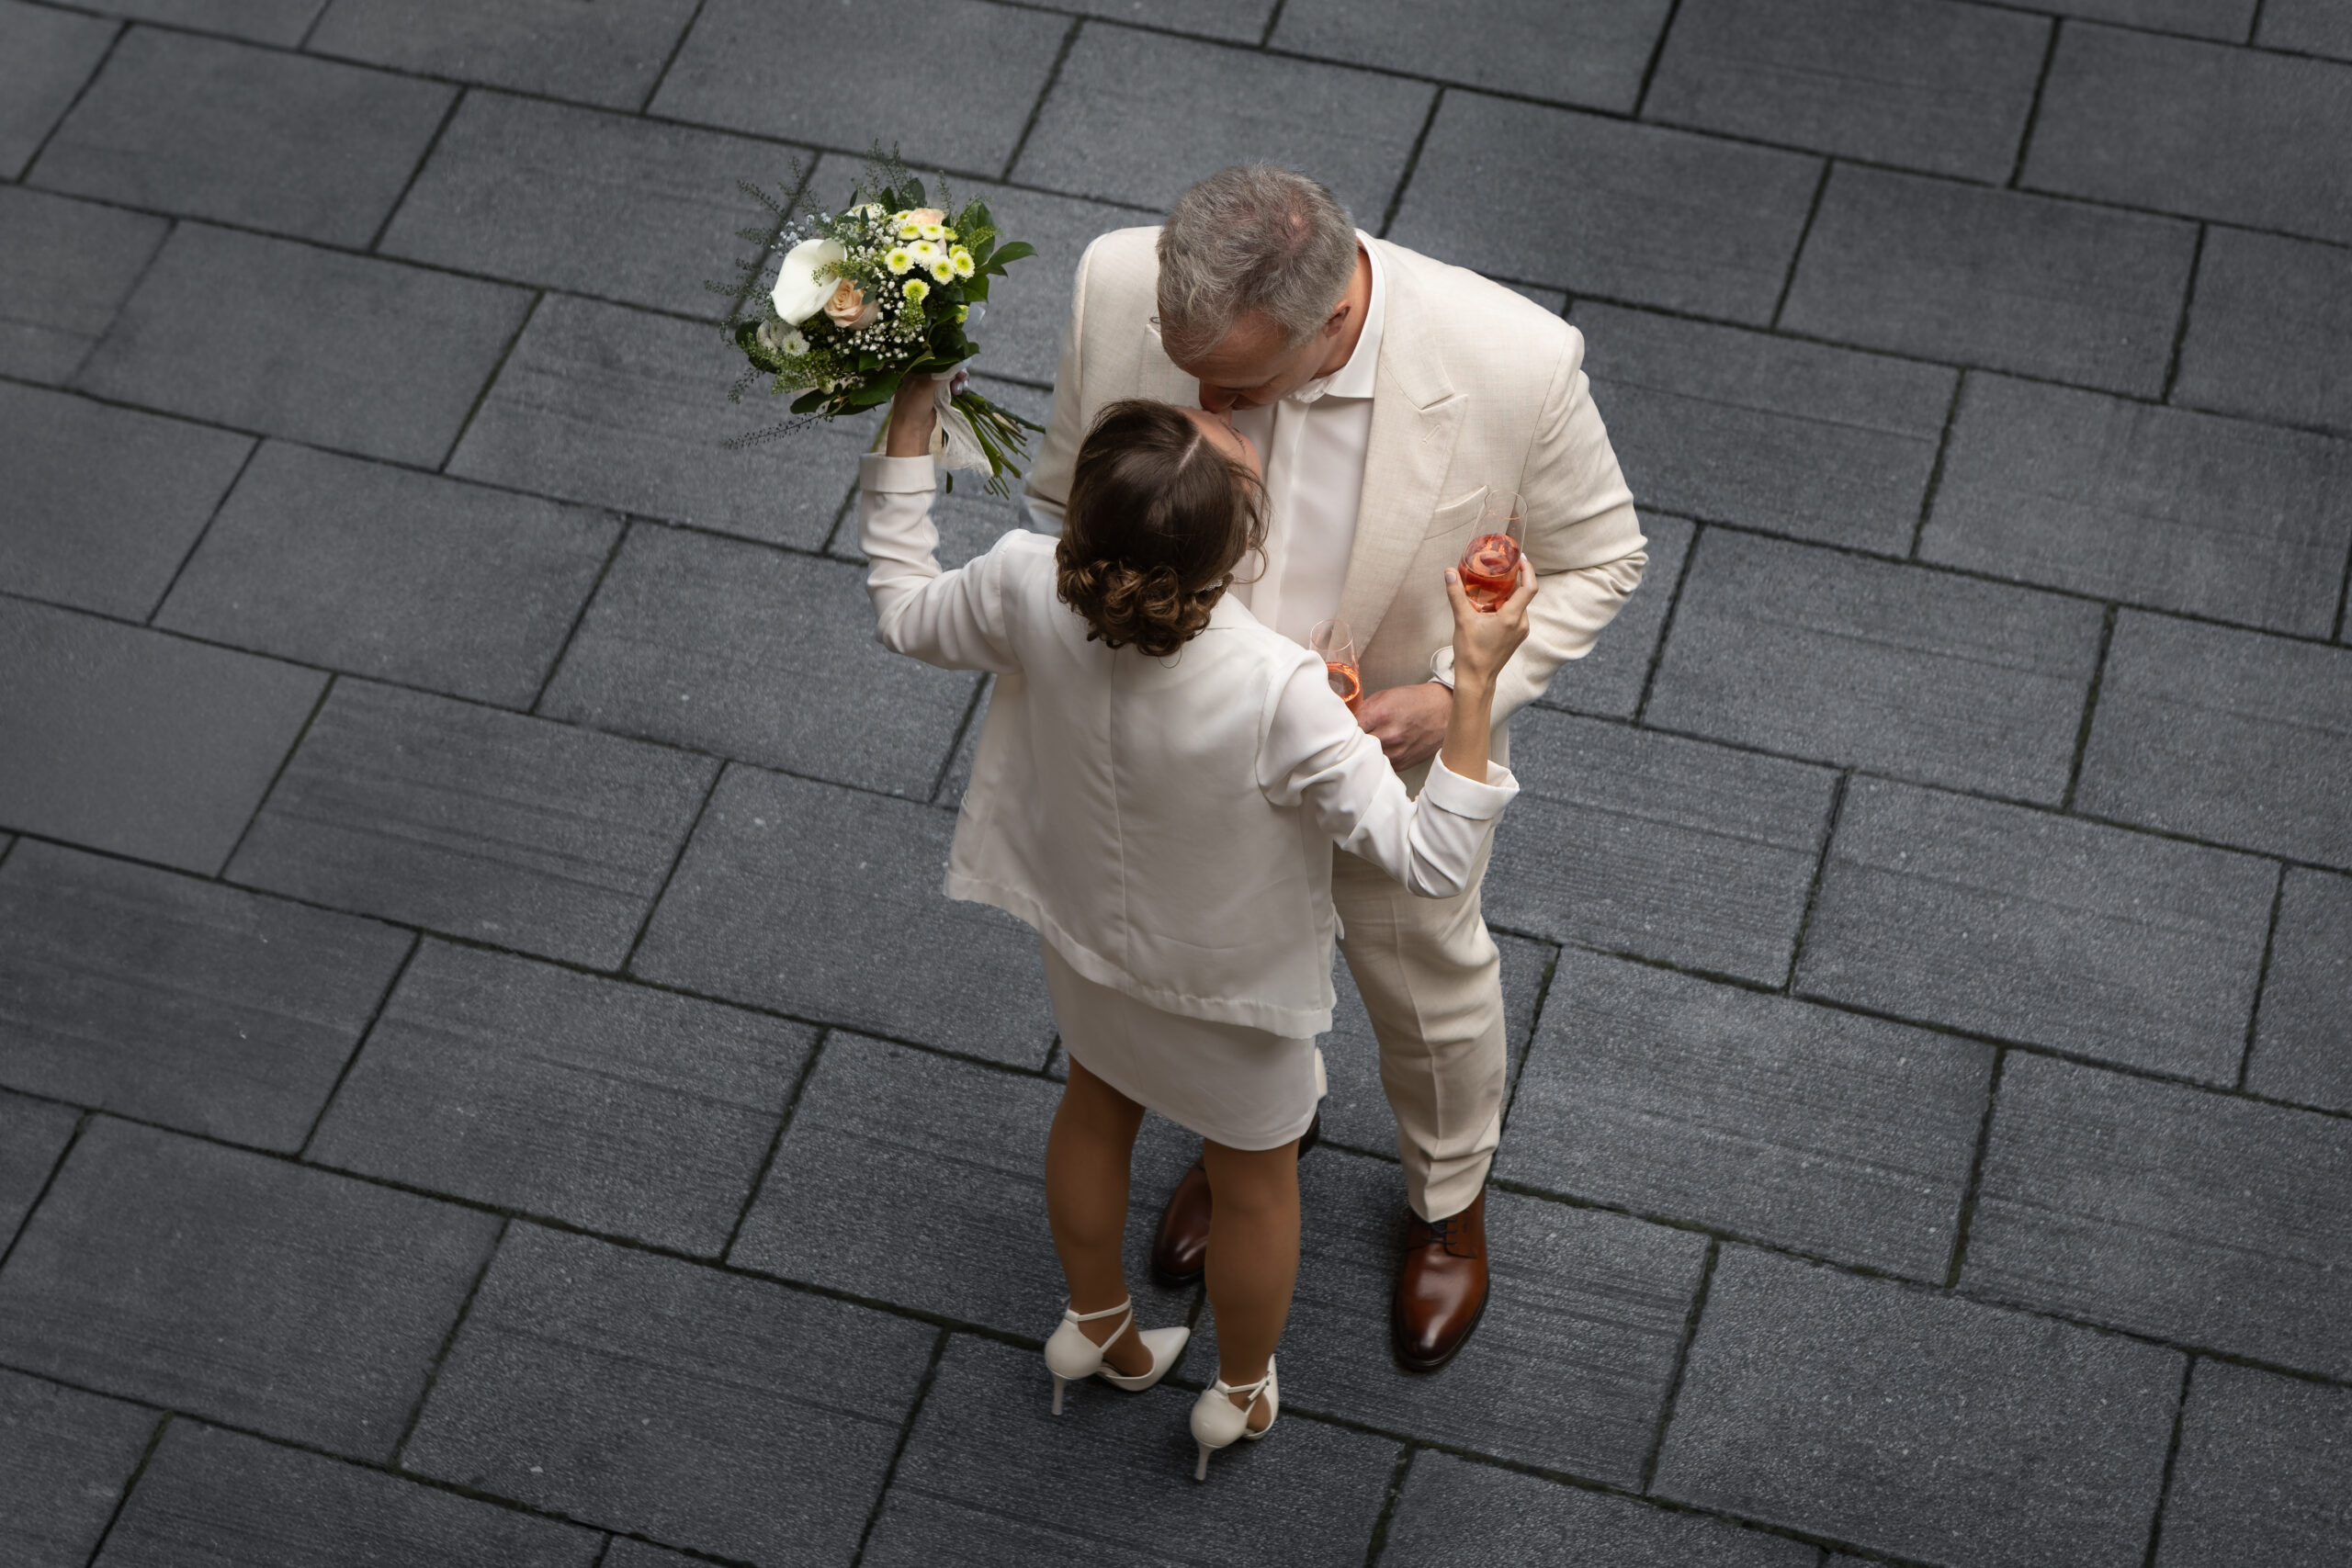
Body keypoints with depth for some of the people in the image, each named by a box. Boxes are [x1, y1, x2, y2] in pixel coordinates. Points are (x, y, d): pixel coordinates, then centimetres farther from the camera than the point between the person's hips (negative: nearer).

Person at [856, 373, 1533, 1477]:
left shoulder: (1031, 589, -32)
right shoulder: (1274, 693, -44)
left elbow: (904, 612, -8)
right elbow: (1428, 859, -34)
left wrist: (908, 417, -5)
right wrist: (1475, 681, -35)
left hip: (1085, 941, 4)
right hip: (1232, 986, -4)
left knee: (1097, 1107, 35)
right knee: (1254, 1180, 27)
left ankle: (1095, 1327, 62)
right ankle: (1241, 1394, 54)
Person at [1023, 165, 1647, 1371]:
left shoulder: (1513, 364, -37)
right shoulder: (1118, 287, -30)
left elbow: (1595, 559, -16)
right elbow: (1067, 499, -9)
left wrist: (1457, 695, -28)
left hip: (1385, 753, -2)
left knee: (1427, 987, 27)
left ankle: (1447, 1195, 60)